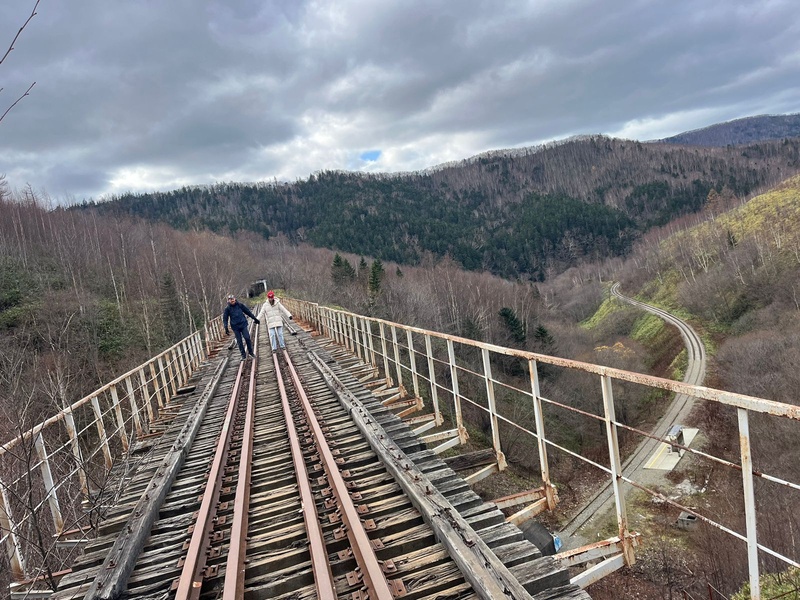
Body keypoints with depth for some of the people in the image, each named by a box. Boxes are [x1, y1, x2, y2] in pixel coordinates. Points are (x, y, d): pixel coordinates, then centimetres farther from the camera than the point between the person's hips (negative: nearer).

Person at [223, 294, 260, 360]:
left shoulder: (240, 305, 1)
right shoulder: (227, 308, -2)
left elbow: (248, 312, 11)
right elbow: (225, 319, 2)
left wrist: (255, 319, 15)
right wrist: (226, 328, -11)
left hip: (243, 325, 0)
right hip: (235, 327, 0)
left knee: (247, 338, -10)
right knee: (239, 341, 3)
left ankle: (250, 352, 9)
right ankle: (243, 355, 13)